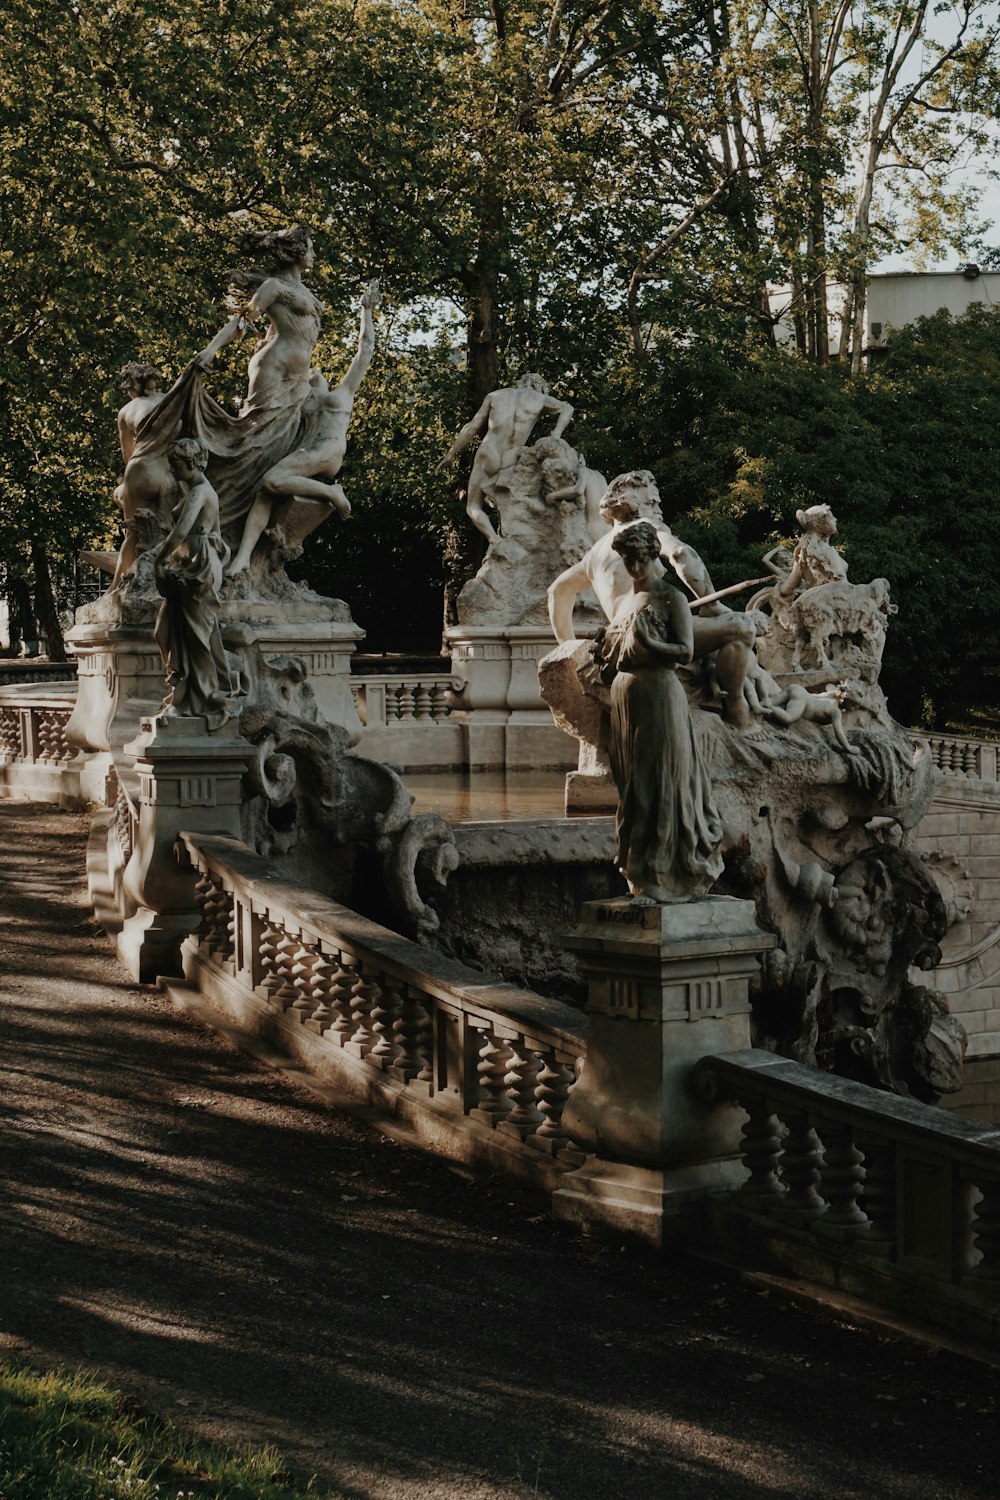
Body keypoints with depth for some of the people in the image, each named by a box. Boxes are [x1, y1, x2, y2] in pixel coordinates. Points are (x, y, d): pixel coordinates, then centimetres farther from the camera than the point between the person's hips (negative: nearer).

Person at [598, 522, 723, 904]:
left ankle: (663, 880, -3)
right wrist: (607, 652, 5)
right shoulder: (626, 601, 19)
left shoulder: (672, 599, -3)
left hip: (659, 696, -8)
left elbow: (686, 650, -12)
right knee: (631, 784, 7)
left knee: (661, 785, -6)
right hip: (625, 697, 8)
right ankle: (641, 877, 11)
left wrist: (646, 643, -23)